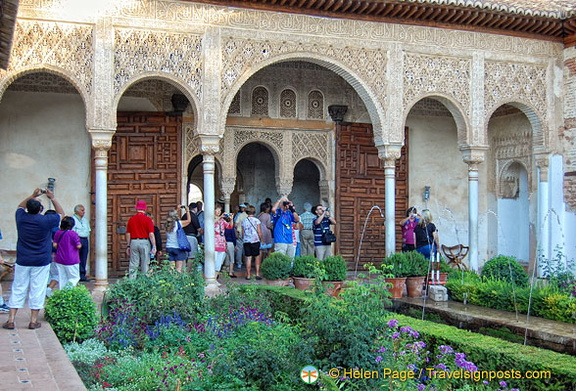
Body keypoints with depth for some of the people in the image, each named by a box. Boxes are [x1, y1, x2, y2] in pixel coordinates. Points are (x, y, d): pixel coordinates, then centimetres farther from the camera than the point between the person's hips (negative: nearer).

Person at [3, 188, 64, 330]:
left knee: (18, 290, 9)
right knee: (37, 291, 3)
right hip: (41, 262, -3)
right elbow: (61, 213, 7)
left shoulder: (21, 217, -3)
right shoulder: (46, 221, -12)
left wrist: (32, 196, 18)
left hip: (22, 261, 3)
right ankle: (33, 321, 7)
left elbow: (20, 206, 21)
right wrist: (52, 198, 11)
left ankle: (11, 320, 9)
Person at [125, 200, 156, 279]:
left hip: (134, 242, 3)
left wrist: (128, 246, 16)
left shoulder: (131, 219, 5)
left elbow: (128, 234, 8)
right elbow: (151, 234, -9)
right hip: (144, 242, -3)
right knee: (145, 265, 4)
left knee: (133, 265, 5)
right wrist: (154, 247, -6)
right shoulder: (147, 219, -5)